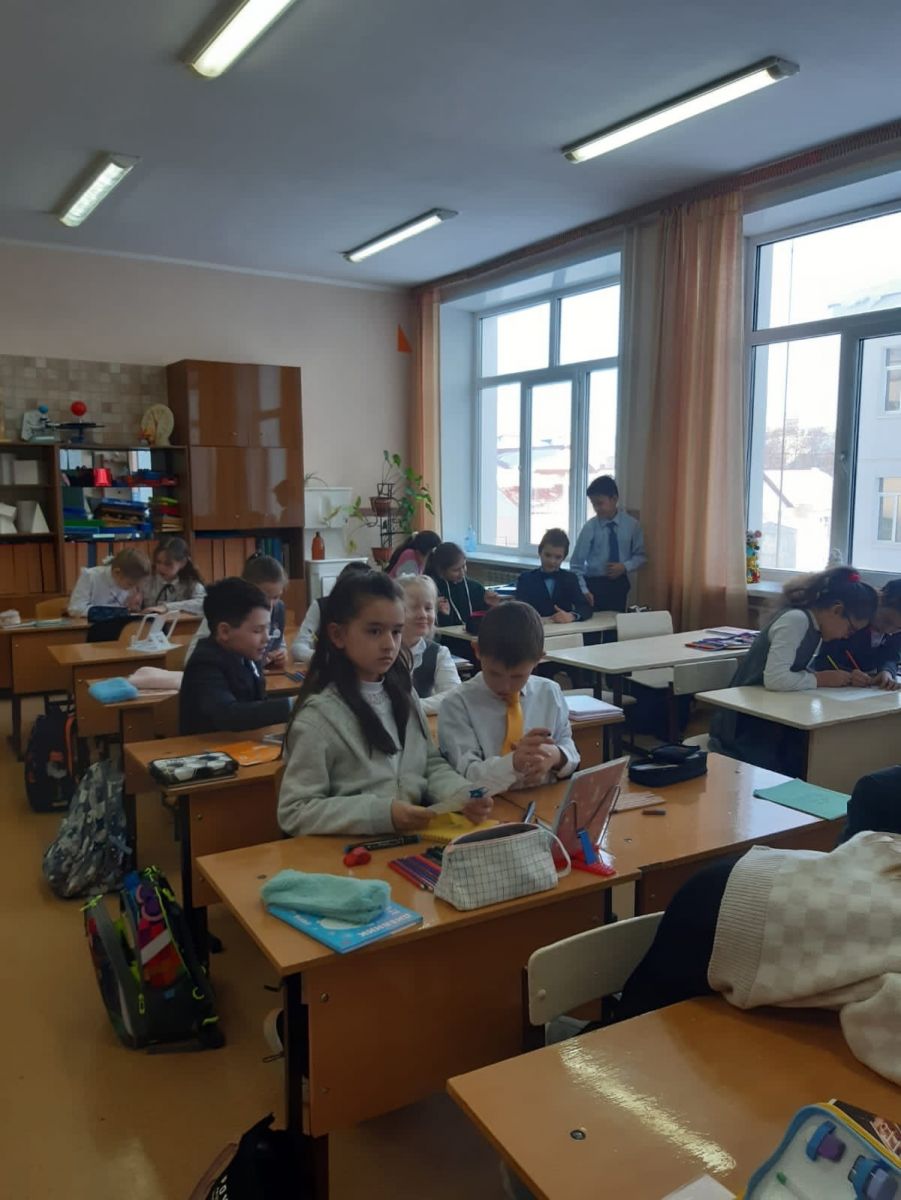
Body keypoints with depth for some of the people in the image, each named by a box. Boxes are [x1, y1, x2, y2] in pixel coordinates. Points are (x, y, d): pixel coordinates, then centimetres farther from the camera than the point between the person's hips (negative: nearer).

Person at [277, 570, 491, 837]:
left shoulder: (402, 692, 8)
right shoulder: (319, 715, -13)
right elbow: (294, 812, -14)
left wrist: (464, 795, -8)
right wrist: (381, 813, -24)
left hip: (414, 835, 6)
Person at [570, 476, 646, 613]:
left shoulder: (631, 524, -2)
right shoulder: (590, 527, -8)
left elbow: (641, 556, 7)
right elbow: (577, 564, -8)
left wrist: (625, 567, -12)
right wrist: (584, 590, -19)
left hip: (620, 585, 2)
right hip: (594, 585, -2)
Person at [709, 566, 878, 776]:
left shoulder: (812, 624, 6)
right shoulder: (796, 620, -21)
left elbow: (800, 673, 6)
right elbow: (774, 679, -32)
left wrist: (845, 679, -7)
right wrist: (823, 679, -18)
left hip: (770, 722, 9)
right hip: (745, 727, -9)